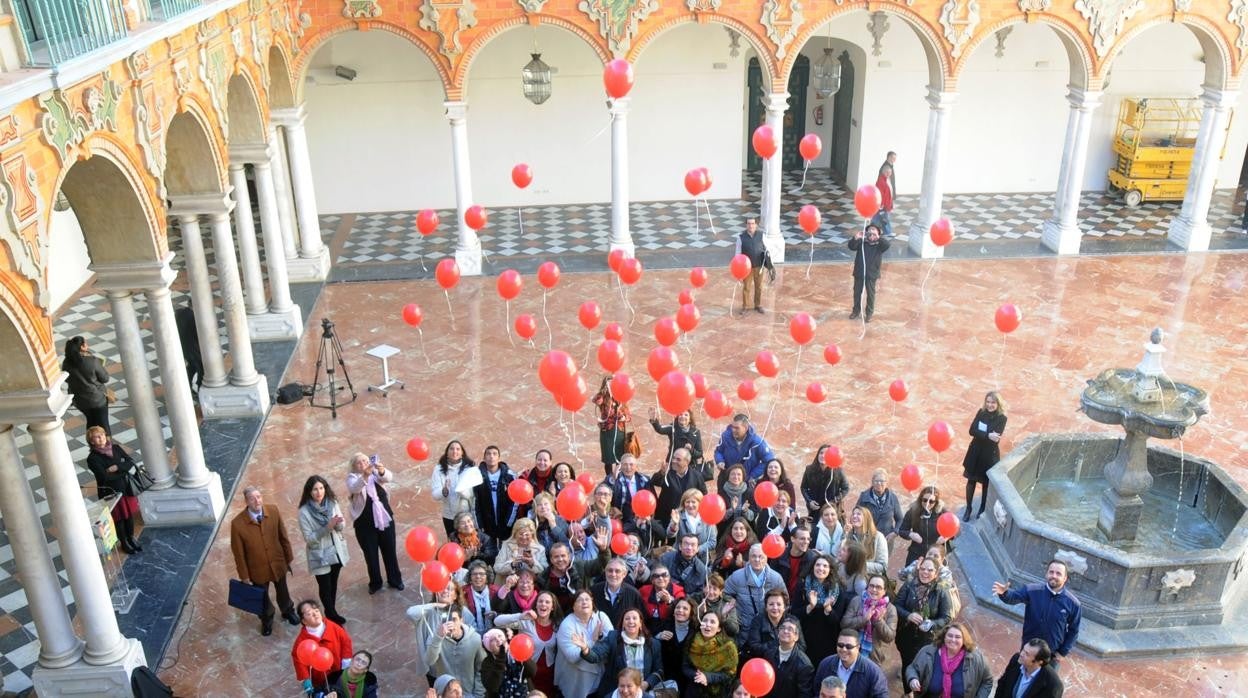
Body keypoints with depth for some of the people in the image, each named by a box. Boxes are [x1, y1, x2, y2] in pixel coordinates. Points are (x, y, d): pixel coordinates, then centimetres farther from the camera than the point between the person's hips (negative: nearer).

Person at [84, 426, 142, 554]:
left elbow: (131, 462, -7)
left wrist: (117, 468, -21)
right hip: (110, 492, -4)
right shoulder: (92, 459, -17)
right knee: (118, 518, 11)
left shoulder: (116, 448, -3)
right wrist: (123, 472, -17)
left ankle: (131, 538, 38)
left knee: (129, 513, 16)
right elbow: (105, 477, -24)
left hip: (126, 488, 4)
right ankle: (124, 543, 31)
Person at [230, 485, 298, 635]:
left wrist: (289, 559, 1)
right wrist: (244, 576, -8)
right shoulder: (238, 523, -27)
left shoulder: (273, 511, -19)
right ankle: (266, 619, 55)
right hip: (257, 569, -2)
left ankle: (288, 611, 59)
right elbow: (238, 552, -16)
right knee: (262, 597, 25)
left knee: (282, 591, 28)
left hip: (278, 563, 2)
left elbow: (283, 537, -7)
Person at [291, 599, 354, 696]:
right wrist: (305, 679, -19)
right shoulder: (302, 639, -23)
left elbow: (345, 640, -5)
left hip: (339, 672, 3)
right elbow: (298, 658, -16)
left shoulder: (333, 627, -16)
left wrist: (346, 661, -8)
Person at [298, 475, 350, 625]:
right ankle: (331, 616, 29)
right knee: (325, 587, 10)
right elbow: (309, 538, -19)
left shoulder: (332, 503, -8)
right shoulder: (304, 512, -20)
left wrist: (338, 523, -25)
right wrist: (327, 527, -29)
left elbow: (342, 527, -2)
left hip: (336, 551, 4)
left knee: (333, 584, 21)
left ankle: (332, 613, 39)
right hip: (320, 556, -4)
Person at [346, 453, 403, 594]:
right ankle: (375, 583, 25)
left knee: (390, 551, 12)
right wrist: (365, 475, -44)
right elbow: (354, 488, -26)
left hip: (384, 518, 2)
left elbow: (389, 478, -19)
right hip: (365, 524, -2)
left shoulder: (376, 473, 2)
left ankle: (395, 580, 28)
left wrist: (382, 471, -43)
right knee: (371, 554, 8)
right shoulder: (352, 477, -3)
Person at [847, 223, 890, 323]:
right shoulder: (861, 242, 1)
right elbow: (851, 246, -12)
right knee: (857, 292, 14)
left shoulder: (879, 245, -4)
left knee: (870, 294, 9)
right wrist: (856, 238, -29)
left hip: (871, 274, -2)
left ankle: (869, 313, 23)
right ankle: (856, 311, 31)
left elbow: (887, 244, -23)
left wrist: (877, 237, -35)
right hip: (859, 272, 2)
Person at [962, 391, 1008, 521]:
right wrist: (987, 435, -26)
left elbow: (995, 438, -22)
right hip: (975, 452, 3)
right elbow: (972, 430, -13)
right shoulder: (981, 412, -3)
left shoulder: (1001, 418, -13)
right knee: (971, 481, 10)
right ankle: (968, 508, 25)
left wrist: (980, 433, -24)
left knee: (986, 483, 10)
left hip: (990, 454, -3)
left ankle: (983, 509, 29)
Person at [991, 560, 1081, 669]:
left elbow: (1073, 631, -6)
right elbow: (1013, 597, -31)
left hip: (1052, 653, 0)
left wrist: (1063, 652, -4)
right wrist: (1004, 593, -55)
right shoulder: (1033, 591, -19)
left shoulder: (1073, 603, -18)